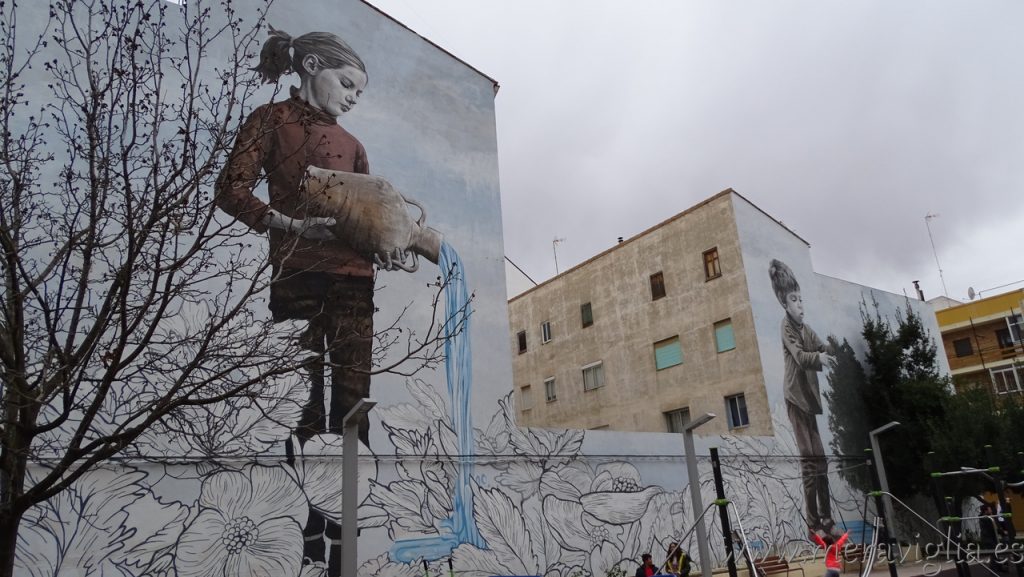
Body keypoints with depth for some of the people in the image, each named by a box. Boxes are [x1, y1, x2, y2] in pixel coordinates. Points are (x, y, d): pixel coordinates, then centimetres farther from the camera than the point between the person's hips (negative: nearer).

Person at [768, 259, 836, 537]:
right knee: (809, 459, -10)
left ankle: (826, 518, 21)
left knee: (819, 458, 12)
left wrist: (828, 354, -12)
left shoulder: (806, 328, 16)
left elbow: (823, 350, 8)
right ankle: (813, 522, -5)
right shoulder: (786, 325, -8)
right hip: (795, 396, -8)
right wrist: (818, 357, -38)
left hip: (809, 395, 8)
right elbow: (799, 355, -22)